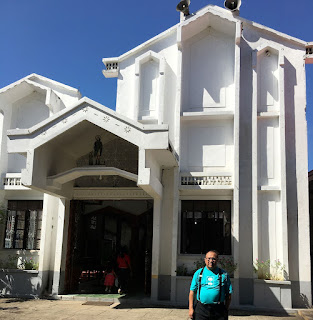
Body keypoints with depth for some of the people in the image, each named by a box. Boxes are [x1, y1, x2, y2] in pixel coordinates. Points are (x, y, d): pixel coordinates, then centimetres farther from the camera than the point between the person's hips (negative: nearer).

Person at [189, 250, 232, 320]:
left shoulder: (224, 274, 5)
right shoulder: (198, 273, 8)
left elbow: (228, 294, 6)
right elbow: (192, 291, 7)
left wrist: (226, 310, 0)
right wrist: (191, 308, 0)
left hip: (218, 310, 0)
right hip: (200, 309, 1)